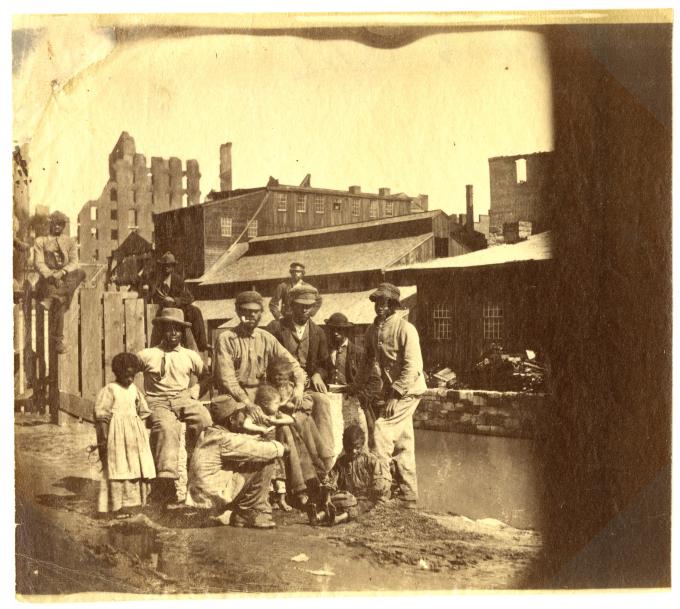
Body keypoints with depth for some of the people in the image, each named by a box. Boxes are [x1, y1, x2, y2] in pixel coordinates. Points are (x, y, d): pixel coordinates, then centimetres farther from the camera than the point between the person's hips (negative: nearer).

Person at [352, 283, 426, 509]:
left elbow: (412, 367, -21)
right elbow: (368, 362, 18)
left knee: (381, 432, -16)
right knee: (402, 444, 12)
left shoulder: (405, 329, -15)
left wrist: (395, 395, -24)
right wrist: (356, 388, 12)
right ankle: (408, 497, 20)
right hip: (390, 392, 8)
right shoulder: (372, 330, 7)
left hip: (407, 392, -7)